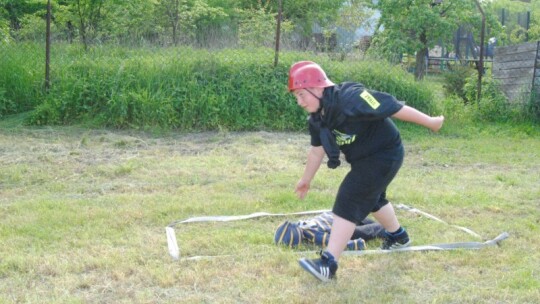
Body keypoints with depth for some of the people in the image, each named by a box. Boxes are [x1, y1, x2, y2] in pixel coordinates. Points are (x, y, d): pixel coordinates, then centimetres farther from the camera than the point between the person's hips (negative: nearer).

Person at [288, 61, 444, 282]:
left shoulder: (350, 99, -32)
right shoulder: (317, 117, -5)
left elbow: (394, 108, -26)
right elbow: (316, 150, 11)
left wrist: (430, 122, -18)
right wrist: (306, 179, 20)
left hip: (384, 155, -9)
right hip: (364, 158, 9)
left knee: (349, 200, -16)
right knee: (372, 198, 27)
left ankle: (328, 264, -16)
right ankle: (398, 236, 55)